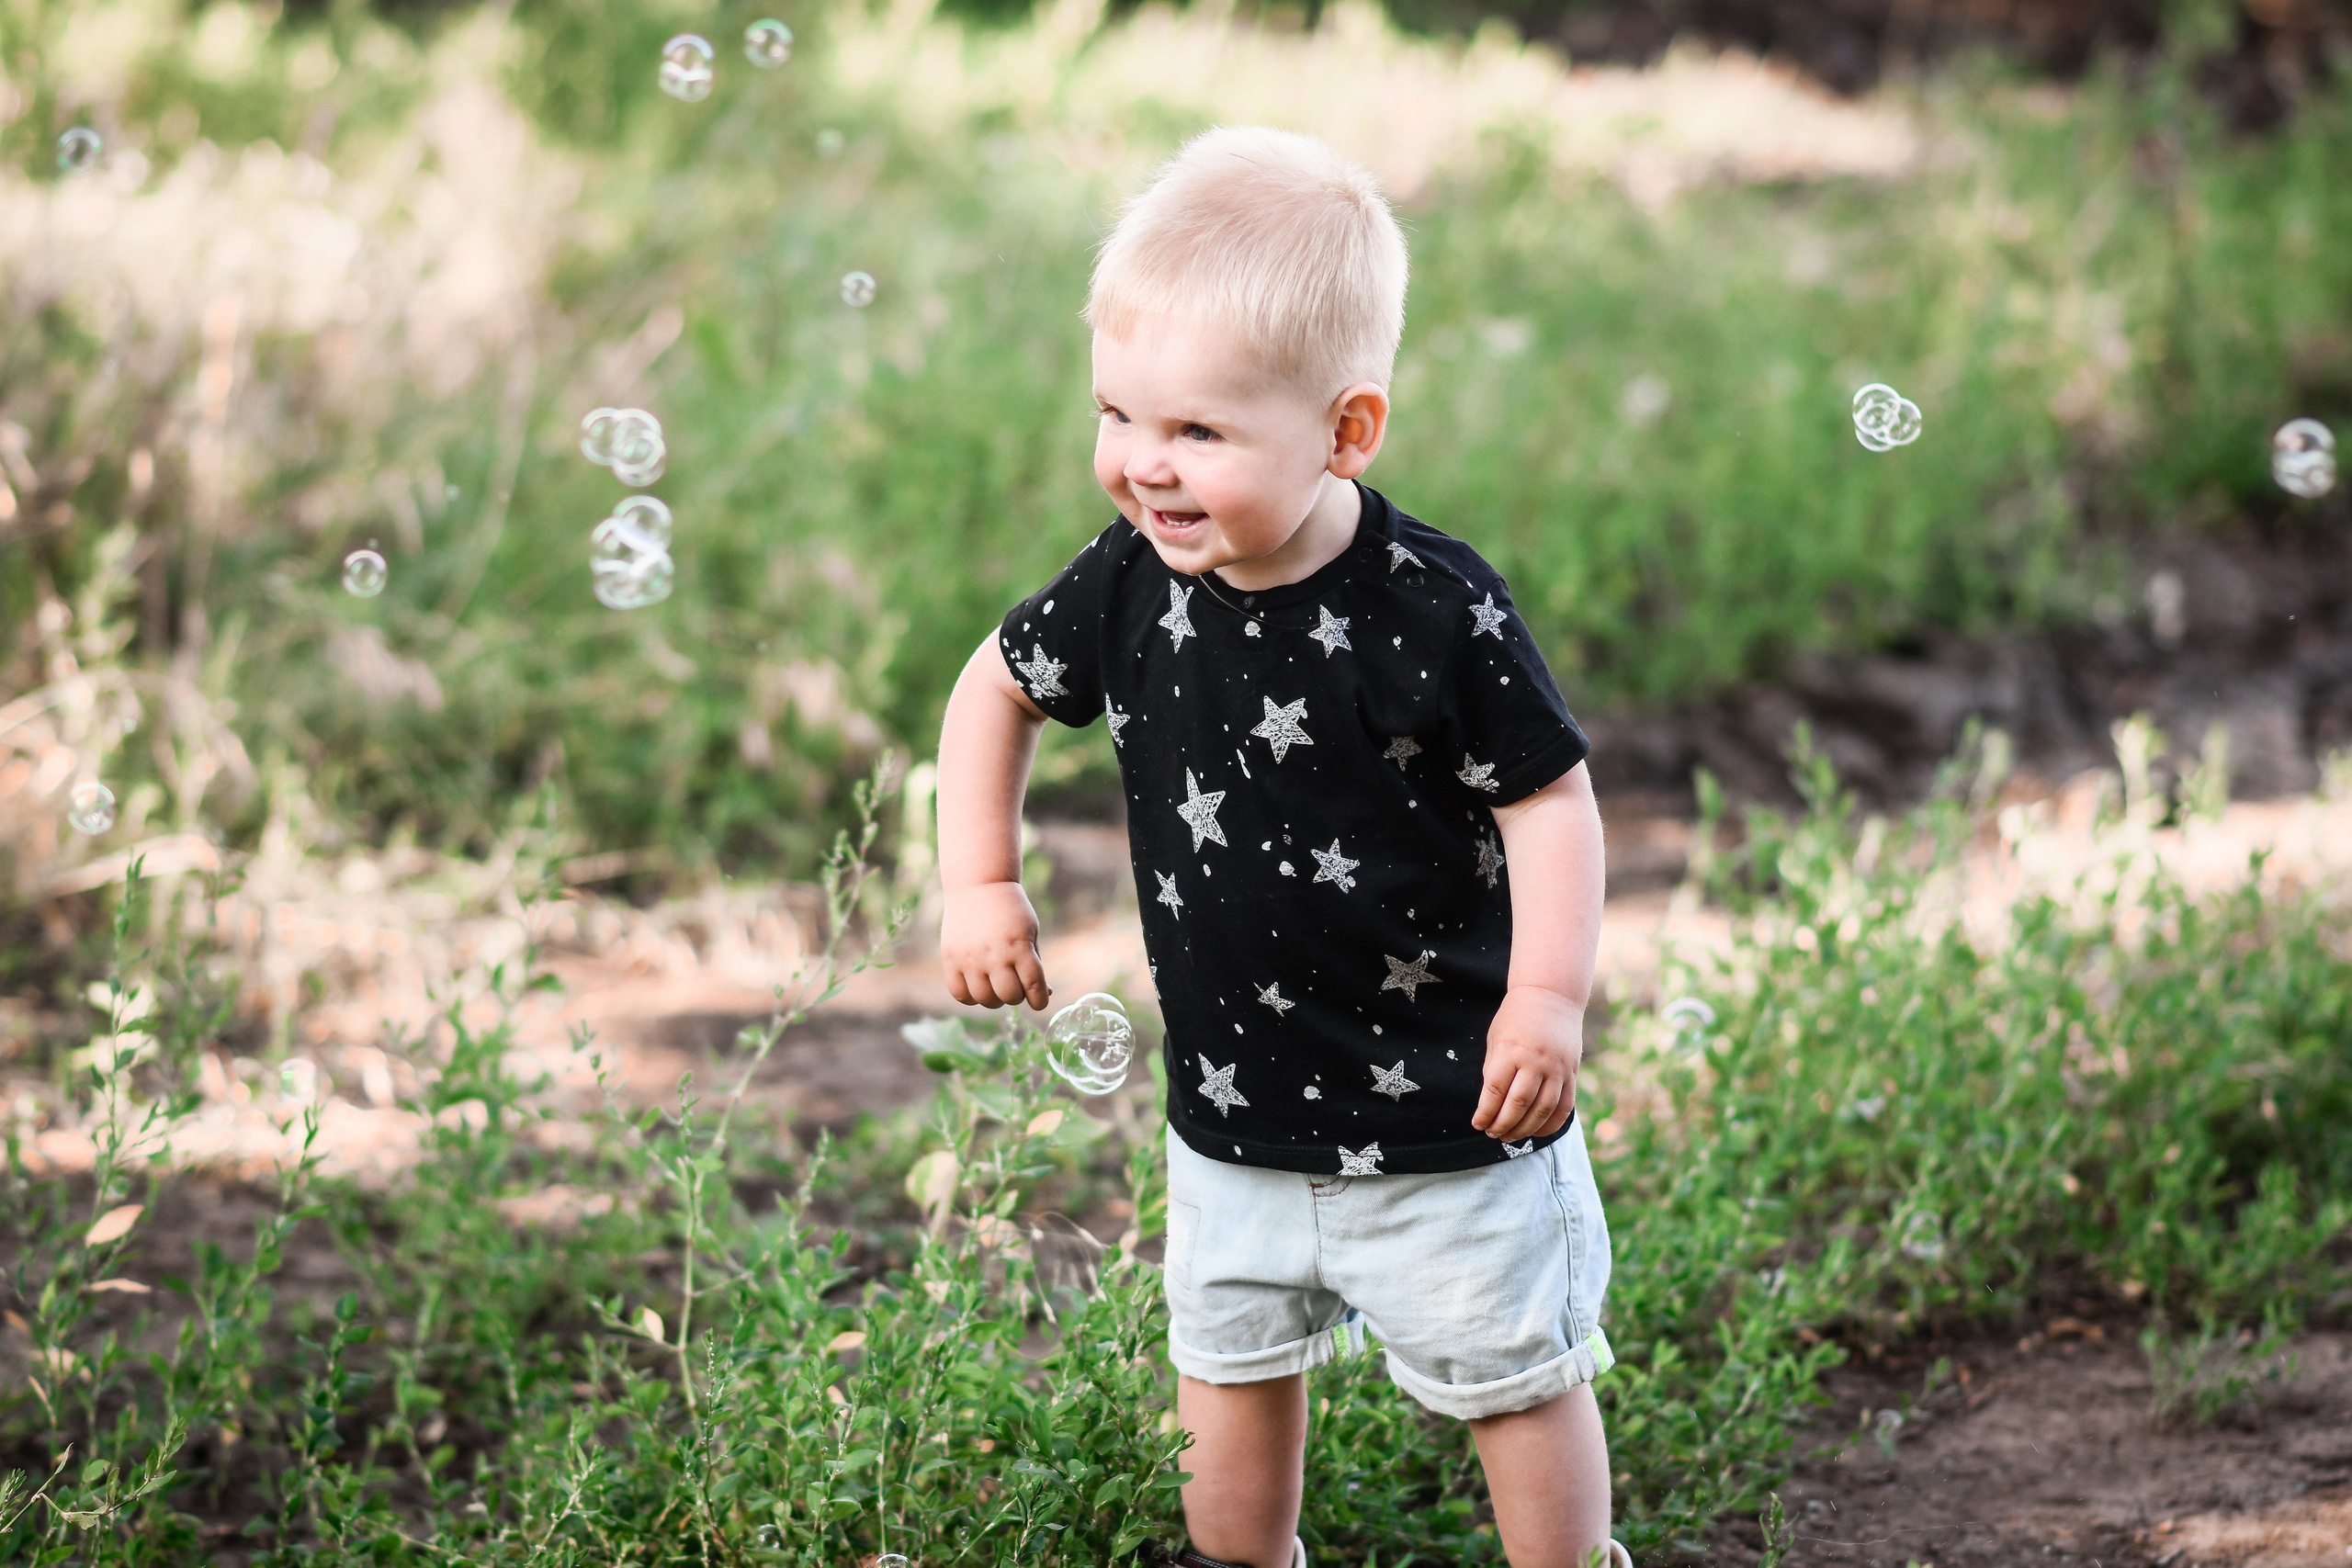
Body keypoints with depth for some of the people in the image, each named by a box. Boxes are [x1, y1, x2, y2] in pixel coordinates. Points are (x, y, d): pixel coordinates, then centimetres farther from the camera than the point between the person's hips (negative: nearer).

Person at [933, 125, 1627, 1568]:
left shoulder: (1436, 611, -22)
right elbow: (999, 687, 9)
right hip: (1234, 1112, 5)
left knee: (1516, 1382, 10)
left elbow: (1550, 797, -15)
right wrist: (982, 887, 3)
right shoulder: (1134, 586, -8)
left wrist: (1549, 999, -26)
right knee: (1230, 1365, 21)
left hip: (1443, 1114, -5)